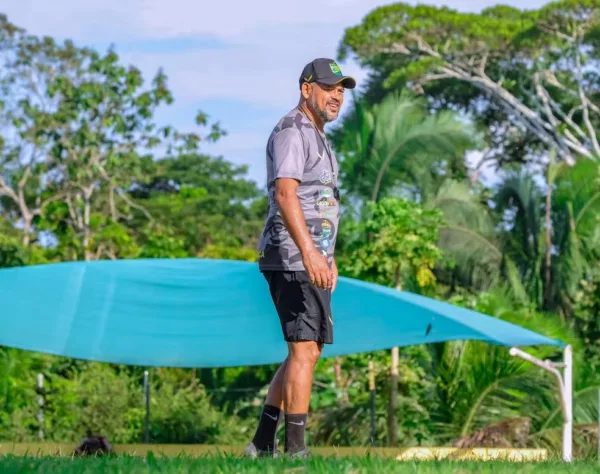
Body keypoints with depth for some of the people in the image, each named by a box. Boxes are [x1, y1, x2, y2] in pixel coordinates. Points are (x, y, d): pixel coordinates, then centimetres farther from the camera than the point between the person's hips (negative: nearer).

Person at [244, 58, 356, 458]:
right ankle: (296, 449, -13)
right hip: (293, 259, -10)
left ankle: (263, 444, 15)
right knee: (304, 349, -13)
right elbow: (285, 194, -24)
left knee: (306, 351, 12)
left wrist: (328, 257, 28)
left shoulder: (316, 137, 22)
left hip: (310, 259, 10)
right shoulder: (291, 132, -11)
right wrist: (309, 252, -35)